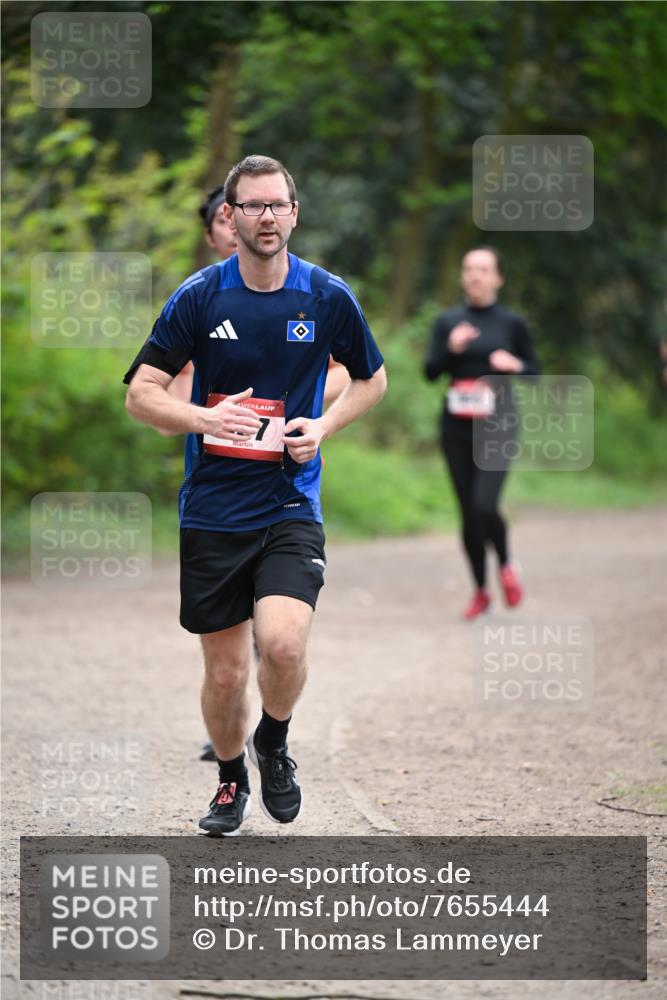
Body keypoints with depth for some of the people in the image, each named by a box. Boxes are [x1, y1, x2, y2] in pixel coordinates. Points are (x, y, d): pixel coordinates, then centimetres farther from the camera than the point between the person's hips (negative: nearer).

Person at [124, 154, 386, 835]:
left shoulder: (328, 297, 0)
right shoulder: (199, 296, -3)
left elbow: (372, 378, 16)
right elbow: (140, 394, -2)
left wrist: (322, 427, -3)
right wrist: (204, 418, -21)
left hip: (291, 504, -1)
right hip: (212, 511, 1)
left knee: (283, 643, -22)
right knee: (224, 673, 5)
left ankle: (273, 745, 9)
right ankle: (231, 779, 32)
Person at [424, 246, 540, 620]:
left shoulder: (512, 323, 3)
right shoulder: (448, 321, 7)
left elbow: (535, 371, 10)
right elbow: (430, 371, 1)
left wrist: (515, 365, -11)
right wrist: (450, 349, -16)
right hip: (457, 426, 3)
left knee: (485, 506, -19)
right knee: (468, 513, 5)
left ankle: (507, 568, 10)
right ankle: (481, 591, 20)